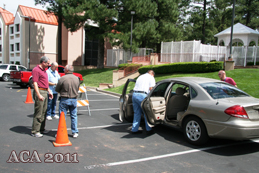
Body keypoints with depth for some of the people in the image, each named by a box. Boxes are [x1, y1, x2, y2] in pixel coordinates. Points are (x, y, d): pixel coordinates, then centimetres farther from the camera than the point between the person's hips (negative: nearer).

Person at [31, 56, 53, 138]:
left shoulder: (44, 70, 18)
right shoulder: (36, 70, -11)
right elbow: (35, 83, -17)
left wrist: (49, 91, 22)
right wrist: (39, 95, -23)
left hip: (45, 92, 9)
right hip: (40, 92, -9)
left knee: (44, 112, 13)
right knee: (38, 113, -6)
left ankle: (41, 129, 22)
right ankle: (35, 131, 0)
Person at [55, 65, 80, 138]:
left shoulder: (63, 78, -13)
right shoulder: (76, 78, 1)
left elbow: (57, 89, -5)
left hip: (64, 100, -4)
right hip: (74, 99, 4)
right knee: (74, 116, 12)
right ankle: (75, 132, 17)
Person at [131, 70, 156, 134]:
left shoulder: (140, 76, 28)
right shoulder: (151, 78, 8)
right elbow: (151, 89, -3)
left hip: (134, 94, 7)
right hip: (142, 95, -6)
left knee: (137, 113, 14)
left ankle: (134, 129, 16)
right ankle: (148, 129, 11)